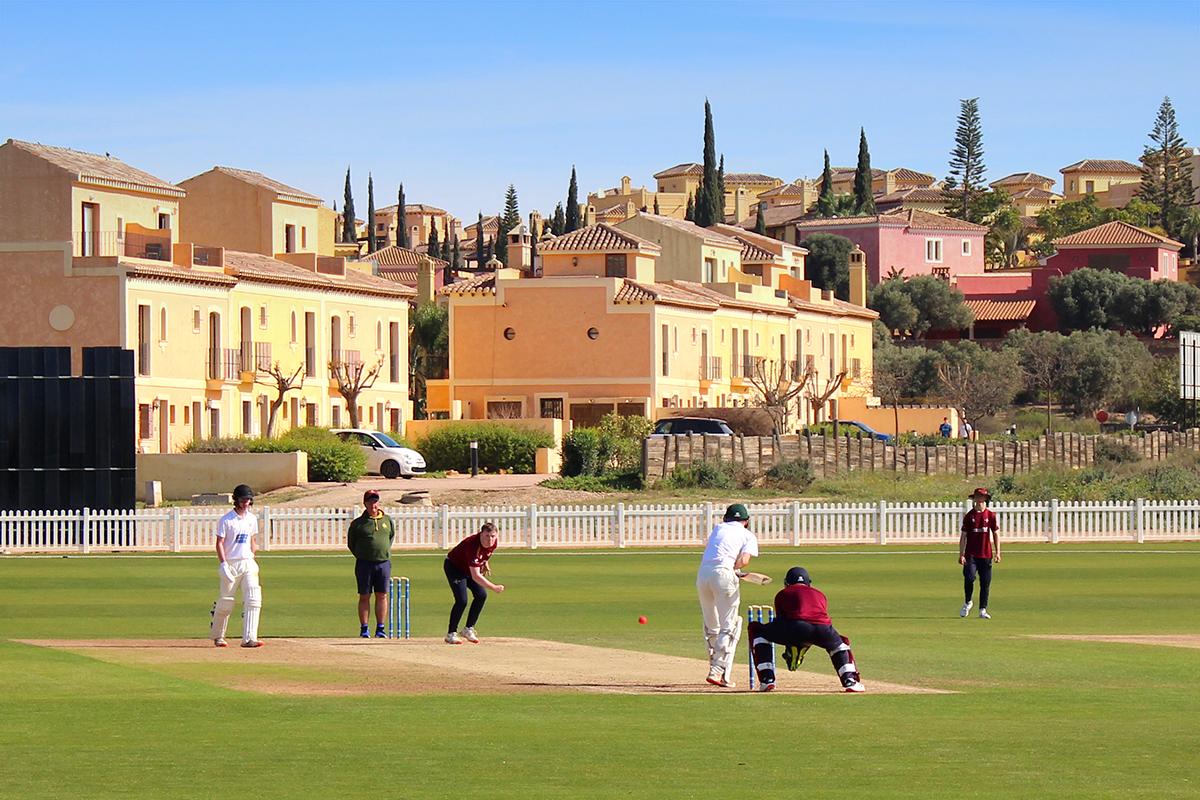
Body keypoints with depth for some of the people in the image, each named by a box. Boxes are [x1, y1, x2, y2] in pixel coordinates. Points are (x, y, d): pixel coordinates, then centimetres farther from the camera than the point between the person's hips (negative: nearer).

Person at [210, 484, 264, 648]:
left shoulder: (252, 519, 10)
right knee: (226, 602, 3)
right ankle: (217, 636, 23)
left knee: (253, 599, -10)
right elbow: (219, 543, -8)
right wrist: (223, 564, -18)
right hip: (231, 564, -4)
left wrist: (252, 559, 15)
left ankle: (249, 638, -12)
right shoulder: (226, 520, -6)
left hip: (248, 564, 4)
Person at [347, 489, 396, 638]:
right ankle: (364, 629, 6)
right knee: (364, 597, 2)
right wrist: (361, 556, 3)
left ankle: (380, 629, 9)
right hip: (364, 563, -2)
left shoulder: (387, 520, 10)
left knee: (382, 596, 3)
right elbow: (351, 543, 8)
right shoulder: (358, 523, 1)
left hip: (383, 563, 2)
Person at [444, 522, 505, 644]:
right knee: (462, 600, -19)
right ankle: (451, 634, -7)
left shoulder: (494, 542, -17)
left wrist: (485, 563, 2)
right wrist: (494, 587, -48)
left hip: (471, 568, 8)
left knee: (481, 595, -4)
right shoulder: (473, 546, -40)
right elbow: (475, 576, -43)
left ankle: (468, 629, 10)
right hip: (454, 567, -8)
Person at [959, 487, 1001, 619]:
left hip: (986, 555, 1)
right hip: (971, 554, -1)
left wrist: (997, 552, 5)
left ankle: (983, 610, 11)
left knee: (985, 582, 2)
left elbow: (995, 534, 11)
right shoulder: (969, 516, 3)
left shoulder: (990, 515, 5)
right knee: (969, 578, -15)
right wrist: (961, 555, -3)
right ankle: (968, 603, 10)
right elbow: (963, 536, 3)